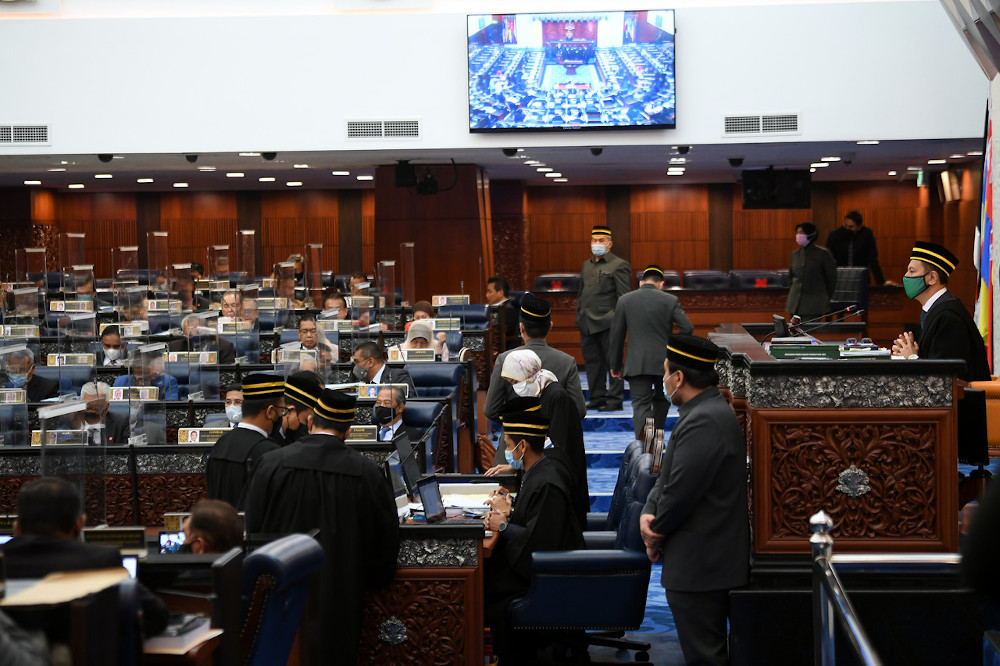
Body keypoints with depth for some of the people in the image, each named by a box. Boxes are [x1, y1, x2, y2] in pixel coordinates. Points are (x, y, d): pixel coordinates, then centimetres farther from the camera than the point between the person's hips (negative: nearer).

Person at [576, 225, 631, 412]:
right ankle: (596, 398, 18)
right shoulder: (586, 265, 18)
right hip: (587, 324, 7)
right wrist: (579, 317, 16)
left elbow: (625, 297, -8)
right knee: (592, 361, 10)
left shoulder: (619, 265, -4)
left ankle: (615, 399, 3)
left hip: (608, 323, -7)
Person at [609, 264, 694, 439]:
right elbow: (687, 328, -7)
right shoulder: (670, 300, -1)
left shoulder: (625, 300, 3)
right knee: (661, 401, 21)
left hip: (637, 364, -1)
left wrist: (616, 365, 13)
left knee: (641, 405, -2)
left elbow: (616, 335, 5)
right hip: (664, 362, 1)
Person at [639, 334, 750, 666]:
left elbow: (682, 490, -23)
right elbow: (669, 474, 15)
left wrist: (655, 535, -7)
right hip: (706, 561, 11)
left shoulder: (705, 421, -22)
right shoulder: (706, 411, 13)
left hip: (700, 564, -11)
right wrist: (648, 512, -2)